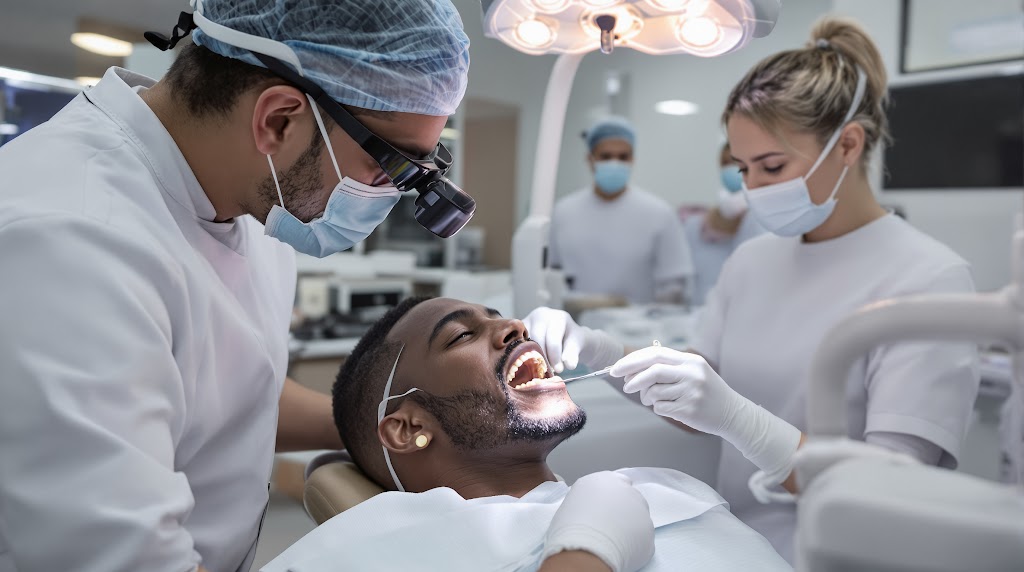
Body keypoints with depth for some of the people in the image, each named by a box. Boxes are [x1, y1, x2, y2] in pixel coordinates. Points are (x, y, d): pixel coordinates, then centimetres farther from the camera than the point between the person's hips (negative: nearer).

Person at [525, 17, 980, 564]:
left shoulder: (927, 280, -13)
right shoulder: (751, 261, 4)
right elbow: (694, 408, 6)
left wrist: (735, 416, -30)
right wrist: (598, 355, -10)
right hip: (733, 547, 5)